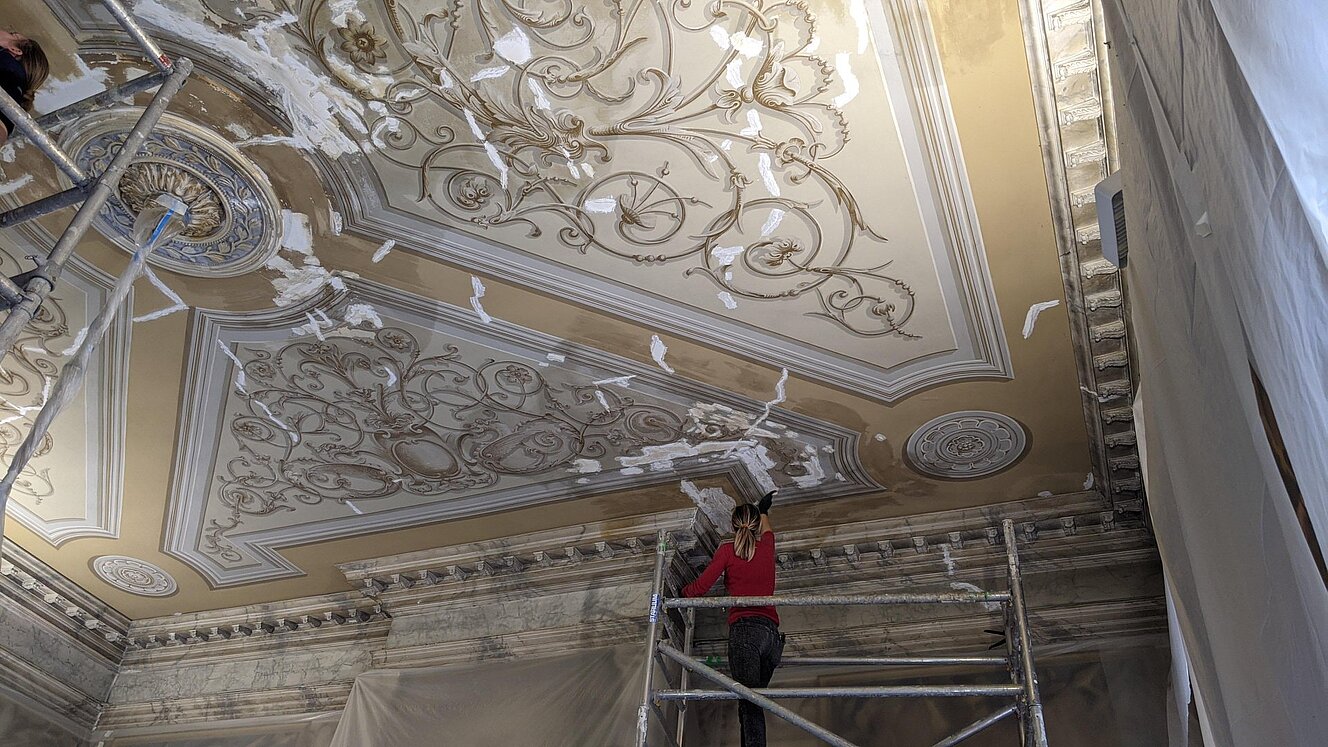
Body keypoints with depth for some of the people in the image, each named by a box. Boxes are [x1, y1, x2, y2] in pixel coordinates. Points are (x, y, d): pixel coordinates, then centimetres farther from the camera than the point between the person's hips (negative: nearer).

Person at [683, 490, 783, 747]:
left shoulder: (728, 550, 7)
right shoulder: (767, 546, 20)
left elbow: (700, 587, 2)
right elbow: (767, 529, 45)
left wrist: (680, 592, 23)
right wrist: (763, 509, 66)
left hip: (744, 629, -5)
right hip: (772, 632, 5)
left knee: (749, 703, -18)